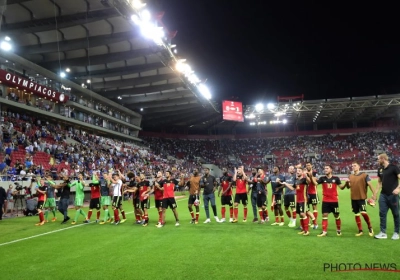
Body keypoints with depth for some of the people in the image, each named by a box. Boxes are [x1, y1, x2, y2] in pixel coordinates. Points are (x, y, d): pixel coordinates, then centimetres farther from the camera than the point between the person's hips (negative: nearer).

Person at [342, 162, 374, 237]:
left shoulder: (364, 175, -5)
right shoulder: (350, 176, 10)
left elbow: (370, 184, -9)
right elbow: (348, 187, 17)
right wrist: (347, 183, -5)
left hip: (361, 197, -5)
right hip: (353, 198, 5)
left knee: (363, 213, -15)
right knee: (356, 214, 9)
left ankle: (370, 227, 10)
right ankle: (360, 231, 20)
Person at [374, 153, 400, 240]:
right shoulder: (380, 169, 9)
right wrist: (375, 193, 13)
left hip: (393, 195, -6)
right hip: (383, 195, 6)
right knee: (382, 213, 3)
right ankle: (383, 233, 9)